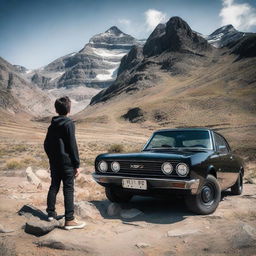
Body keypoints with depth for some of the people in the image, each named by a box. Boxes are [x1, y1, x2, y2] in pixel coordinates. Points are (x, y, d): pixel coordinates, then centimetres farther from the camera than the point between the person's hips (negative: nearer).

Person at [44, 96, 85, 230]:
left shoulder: (52, 125, 10)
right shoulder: (69, 123, -11)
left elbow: (46, 144, 14)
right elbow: (72, 145, -14)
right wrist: (77, 165, -11)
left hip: (54, 162, 7)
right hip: (67, 162, -7)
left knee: (54, 186, 16)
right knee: (68, 189, -4)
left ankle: (51, 213, 25)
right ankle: (69, 220, -3)